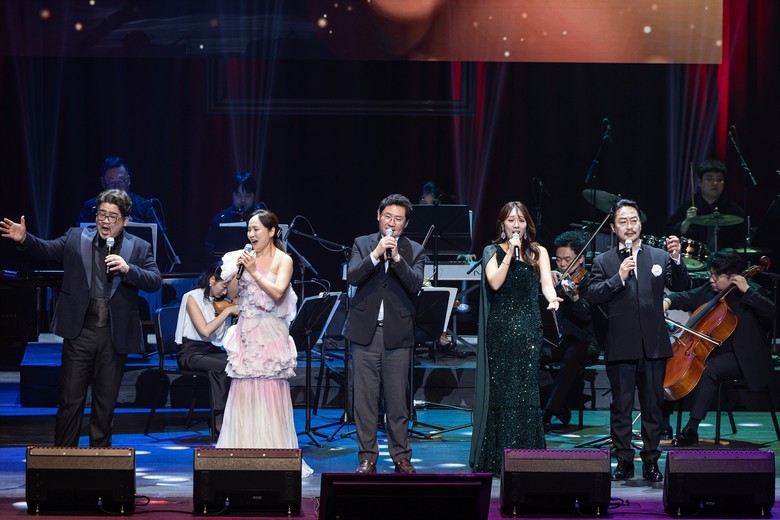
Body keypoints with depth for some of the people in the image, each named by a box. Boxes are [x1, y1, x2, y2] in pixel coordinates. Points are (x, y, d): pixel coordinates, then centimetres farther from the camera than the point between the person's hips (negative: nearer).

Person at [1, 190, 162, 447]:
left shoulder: (139, 248, 2)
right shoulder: (76, 238, 5)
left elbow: (155, 281, -6)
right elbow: (46, 249, 3)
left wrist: (128, 269, -21)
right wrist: (24, 239, -15)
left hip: (115, 336, 0)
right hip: (80, 332, 0)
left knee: (106, 402, 9)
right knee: (70, 399, 3)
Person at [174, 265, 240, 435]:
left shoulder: (218, 302, 14)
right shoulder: (192, 297, -6)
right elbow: (205, 330, -19)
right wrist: (227, 311, -14)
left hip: (213, 350, 6)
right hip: (192, 352, -6)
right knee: (222, 367, -33)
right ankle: (219, 419, -25)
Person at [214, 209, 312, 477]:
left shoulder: (283, 260, -2)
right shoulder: (245, 257, 10)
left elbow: (277, 292, -15)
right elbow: (232, 293, 8)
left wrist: (254, 271, -16)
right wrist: (238, 269, -6)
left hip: (271, 334, -4)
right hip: (246, 333, 4)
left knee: (270, 394, -5)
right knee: (244, 393, 1)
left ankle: (273, 453, 0)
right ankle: (244, 452, 5)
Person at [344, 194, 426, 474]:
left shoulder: (414, 251, 6)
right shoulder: (362, 244, 7)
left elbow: (415, 285, -9)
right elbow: (352, 277, -8)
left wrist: (397, 257, -18)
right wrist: (376, 254, -19)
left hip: (397, 334, 0)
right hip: (365, 332, 0)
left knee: (398, 399, 1)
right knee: (365, 397, 1)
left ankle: (401, 456, 10)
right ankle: (367, 456, 7)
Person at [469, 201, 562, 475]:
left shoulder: (538, 253, 10)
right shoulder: (493, 252, 7)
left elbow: (546, 282, -3)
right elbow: (495, 283, -8)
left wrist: (552, 298, -24)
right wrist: (510, 254, -12)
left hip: (528, 329, 1)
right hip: (500, 328, -1)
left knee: (525, 389, -5)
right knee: (502, 389, -3)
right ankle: (498, 459, 0)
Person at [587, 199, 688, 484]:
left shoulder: (659, 257, 8)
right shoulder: (603, 262, 4)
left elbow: (679, 286, -3)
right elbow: (593, 296, -8)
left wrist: (676, 260, -18)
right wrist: (619, 277, -19)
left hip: (654, 345, 1)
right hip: (621, 347, -1)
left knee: (653, 405, 5)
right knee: (621, 407, 3)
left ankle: (651, 462, 12)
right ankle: (624, 462, 8)